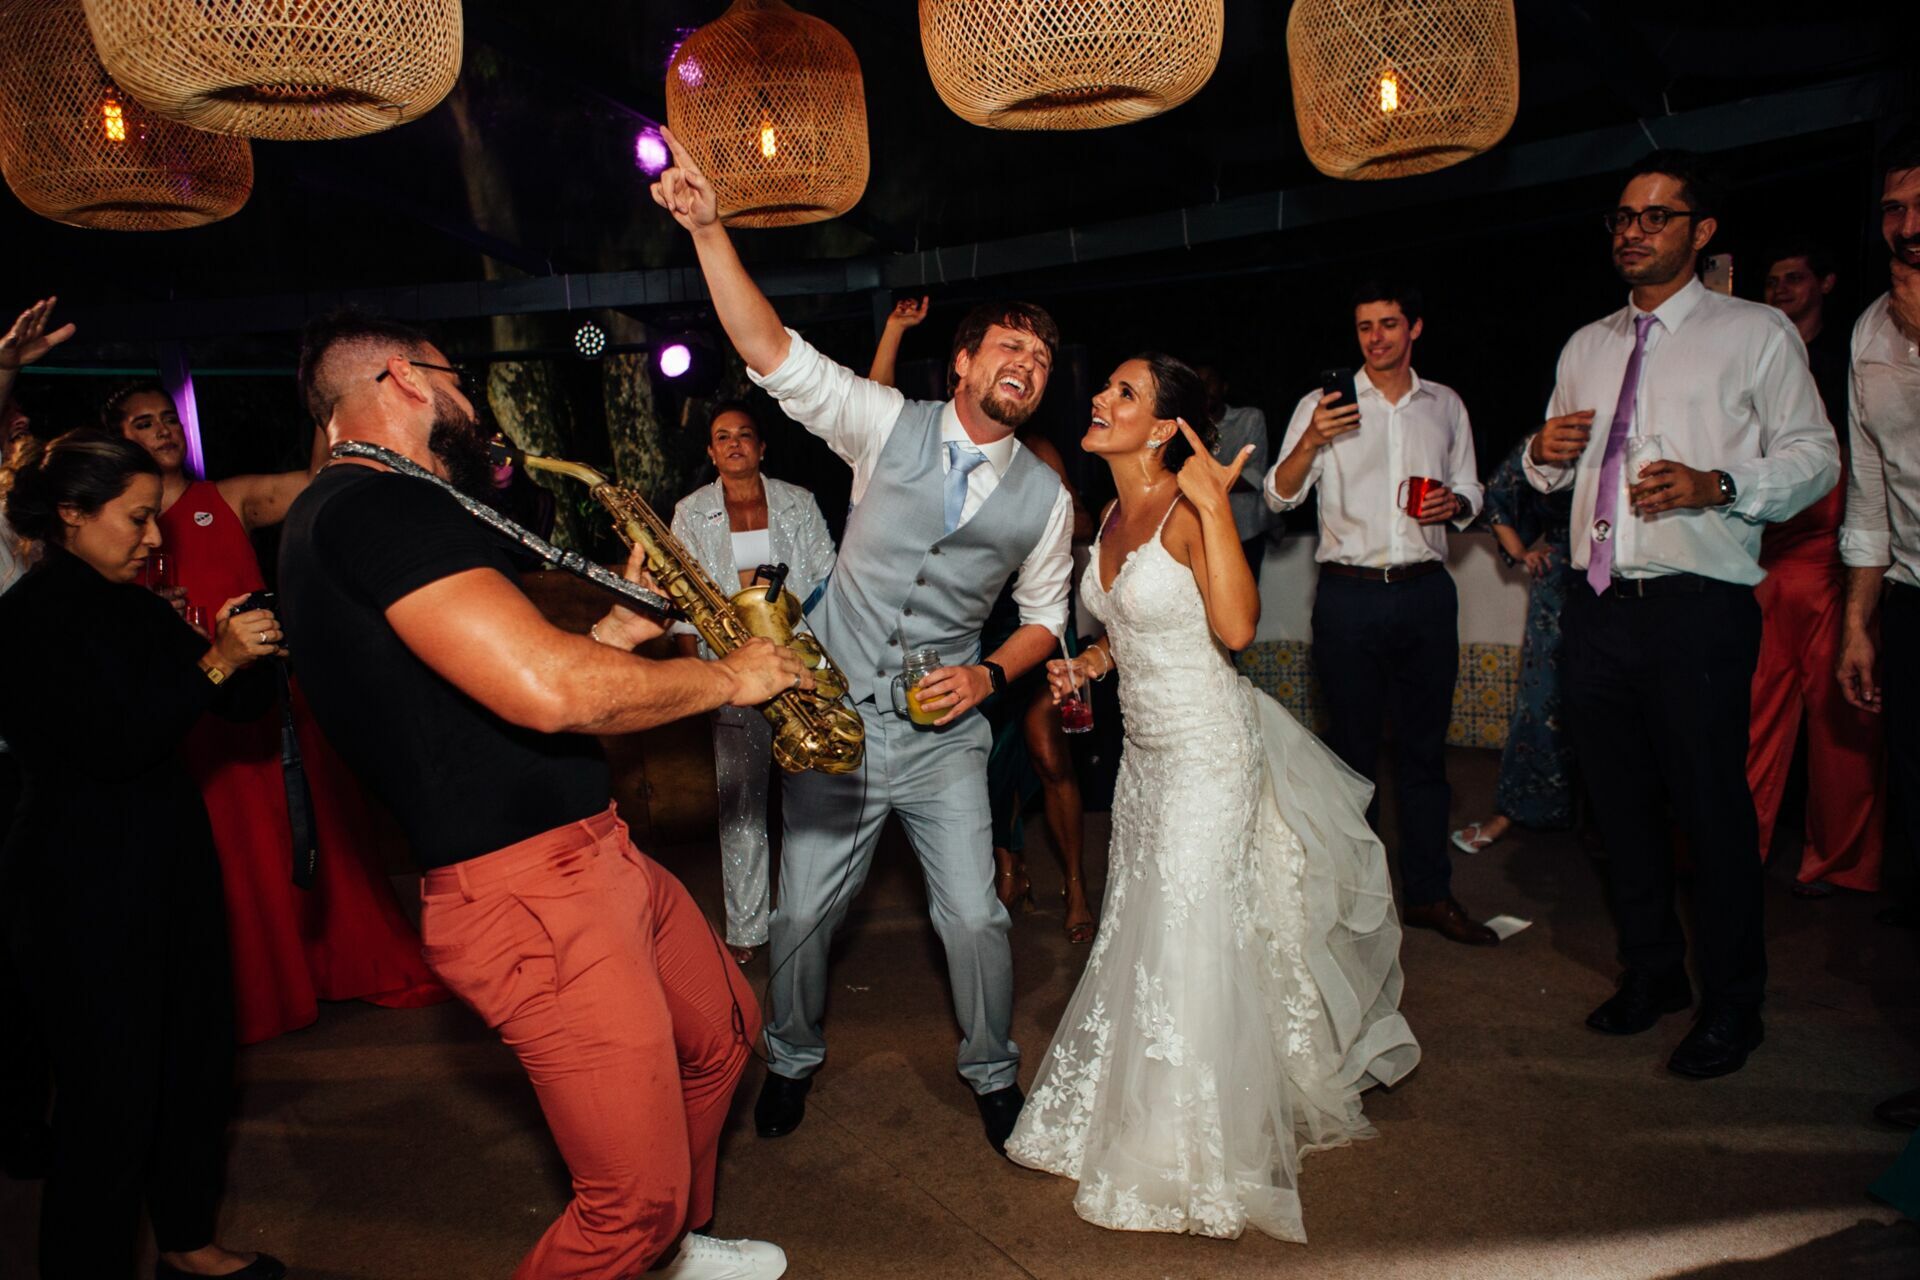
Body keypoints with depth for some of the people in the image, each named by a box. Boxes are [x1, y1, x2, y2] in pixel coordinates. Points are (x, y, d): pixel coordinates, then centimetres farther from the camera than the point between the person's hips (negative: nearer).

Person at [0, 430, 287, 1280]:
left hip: (171, 867, 8)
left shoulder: (137, 608, 10)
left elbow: (241, 702, 10)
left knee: (196, 1059, 16)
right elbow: (117, 743, -22)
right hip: (87, 887, -8)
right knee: (111, 1092, 2)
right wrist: (214, 662, -24)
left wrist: (248, 645, -8)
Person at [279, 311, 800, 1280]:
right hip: (528, 891, -11)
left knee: (720, 1029, 27)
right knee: (635, 1201, -3)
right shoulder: (375, 508, -18)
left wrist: (618, 629, 16)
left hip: (590, 852, 11)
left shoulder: (363, 511, 16)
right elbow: (547, 691, -30)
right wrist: (726, 678, -15)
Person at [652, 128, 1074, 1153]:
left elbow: (1043, 617, 10)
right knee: (802, 914, 10)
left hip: (942, 732, 1)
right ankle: (792, 1059, 39)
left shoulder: (1043, 497, 0)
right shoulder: (889, 426, -5)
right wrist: (707, 228, -23)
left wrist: (988, 674, -9)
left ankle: (991, 1071, 30)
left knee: (974, 916, 1)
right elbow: (772, 354, -14)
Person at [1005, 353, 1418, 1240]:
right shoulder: (1111, 518, 7)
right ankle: (1136, 1115, 37)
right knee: (1139, 923, 16)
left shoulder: (1189, 510, -17)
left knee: (1192, 931, -1)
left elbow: (1236, 626, -31)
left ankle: (1192, 1159, 19)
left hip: (1209, 747, -8)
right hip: (1146, 745, 8)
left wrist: (1215, 506, -31)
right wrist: (1087, 663, 4)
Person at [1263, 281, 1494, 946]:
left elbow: (1469, 490, 19)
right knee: (1353, 747, 5)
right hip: (1350, 596, -2)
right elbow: (1279, 497, -5)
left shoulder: (1445, 405, 12)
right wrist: (1310, 442, -23)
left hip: (1426, 592, 3)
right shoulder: (1324, 405, 3)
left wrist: (1454, 503, -4)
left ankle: (1429, 891, 18)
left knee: (1424, 746, 7)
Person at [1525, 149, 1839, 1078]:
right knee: (1620, 803, 13)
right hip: (1598, 609, 5)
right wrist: (1543, 454, 1)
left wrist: (1716, 484, -20)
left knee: (1712, 808, 0)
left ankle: (1730, 1007, 19)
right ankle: (1651, 974, 31)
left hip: (1699, 609, -5)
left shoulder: (1755, 333, 3)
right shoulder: (1586, 347, 18)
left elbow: (1815, 455, -2)